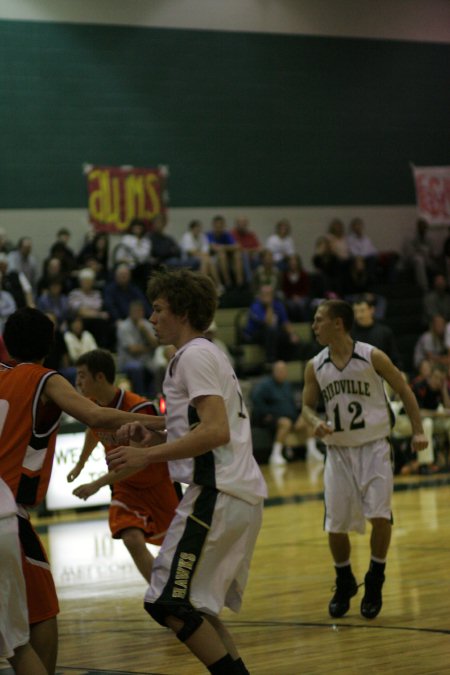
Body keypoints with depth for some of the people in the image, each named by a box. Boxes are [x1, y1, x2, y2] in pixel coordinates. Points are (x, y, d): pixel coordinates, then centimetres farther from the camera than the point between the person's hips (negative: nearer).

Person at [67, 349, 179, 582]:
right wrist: (79, 465, 29)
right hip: (126, 486, 4)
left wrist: (97, 485, -39)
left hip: (158, 485, -4)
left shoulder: (138, 408, -30)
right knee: (133, 540, -21)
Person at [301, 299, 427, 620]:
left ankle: (375, 583, 6)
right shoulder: (315, 367, -1)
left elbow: (404, 391, 0)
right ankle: (344, 584, 27)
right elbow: (307, 405, 10)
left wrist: (418, 431, -4)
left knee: (379, 515, -15)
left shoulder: (372, 357, -10)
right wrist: (316, 422, -13)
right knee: (335, 525, 3)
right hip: (338, 451, 3)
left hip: (374, 447, -3)